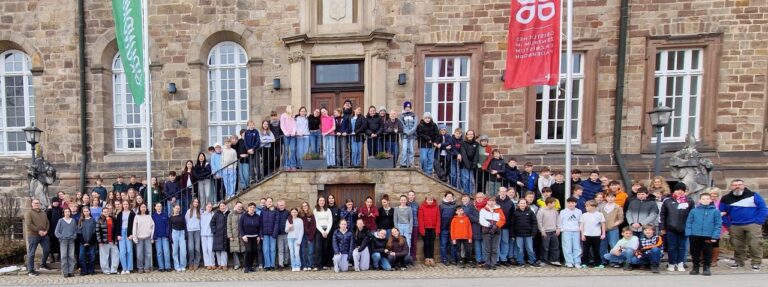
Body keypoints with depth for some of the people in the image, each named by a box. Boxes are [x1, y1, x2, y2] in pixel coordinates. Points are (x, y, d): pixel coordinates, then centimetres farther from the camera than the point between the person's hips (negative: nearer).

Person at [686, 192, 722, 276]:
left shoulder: (715, 211, 0)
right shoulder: (694, 211, 2)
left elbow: (718, 224, -2)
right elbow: (689, 223, 4)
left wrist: (715, 236, -9)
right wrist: (689, 233, -5)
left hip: (708, 237, -1)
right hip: (695, 236, 1)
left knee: (707, 253, 9)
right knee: (695, 252, 11)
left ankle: (706, 268, 23)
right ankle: (695, 267, 25)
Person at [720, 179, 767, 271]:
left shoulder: (754, 195, -2)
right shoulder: (725, 199, 5)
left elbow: (763, 209, -5)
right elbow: (723, 213, 11)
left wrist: (758, 222, -11)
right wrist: (728, 225, 3)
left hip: (752, 225, -3)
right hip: (735, 226, 3)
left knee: (755, 244, -5)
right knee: (737, 245, 9)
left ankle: (756, 263, 5)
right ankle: (739, 261, 21)